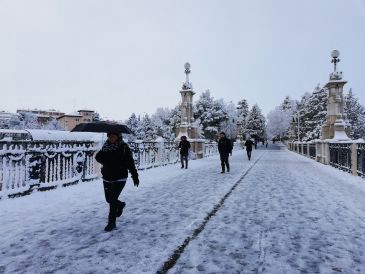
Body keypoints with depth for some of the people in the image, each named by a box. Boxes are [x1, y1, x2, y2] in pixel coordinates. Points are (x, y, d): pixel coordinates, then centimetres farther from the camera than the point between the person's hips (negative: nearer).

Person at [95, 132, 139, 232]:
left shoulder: (123, 147, -10)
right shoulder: (106, 146, 5)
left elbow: (130, 163, -9)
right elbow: (98, 157, 8)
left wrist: (135, 176, -7)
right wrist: (100, 155, -13)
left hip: (119, 178, -5)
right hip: (107, 178, 5)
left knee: (112, 199, -7)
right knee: (108, 199, 14)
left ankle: (111, 222, 11)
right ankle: (120, 205, 46)